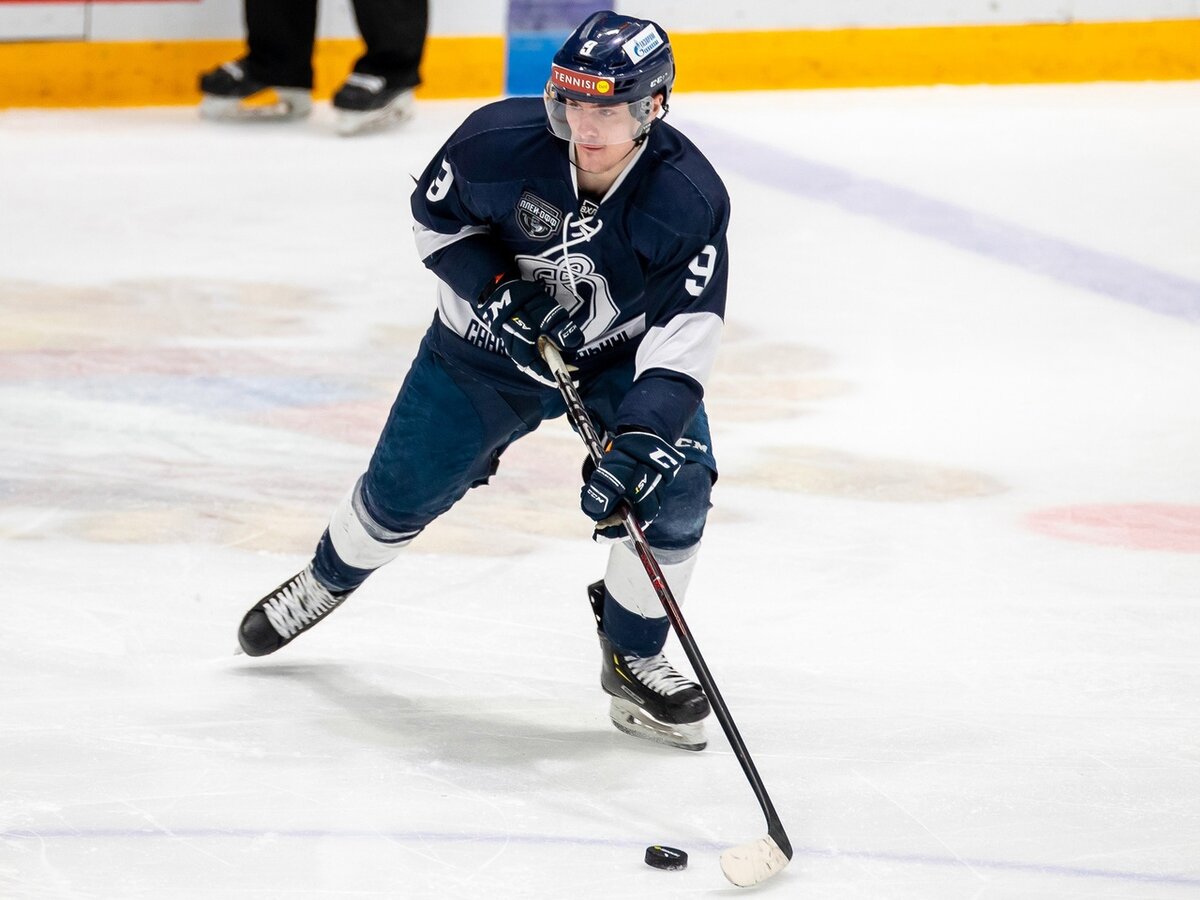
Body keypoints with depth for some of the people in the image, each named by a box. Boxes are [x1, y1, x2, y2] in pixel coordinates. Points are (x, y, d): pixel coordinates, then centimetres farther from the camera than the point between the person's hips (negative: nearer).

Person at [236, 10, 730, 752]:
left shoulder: (691, 200, -30)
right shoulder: (502, 140, -27)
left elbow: (684, 337, -32)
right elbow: (436, 215, -7)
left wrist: (640, 440, -44)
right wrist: (494, 285, -23)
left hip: (621, 356, -1)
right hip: (494, 345, 1)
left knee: (674, 487, -21)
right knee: (402, 492, 7)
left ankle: (633, 662, 1)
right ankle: (326, 582, 42)